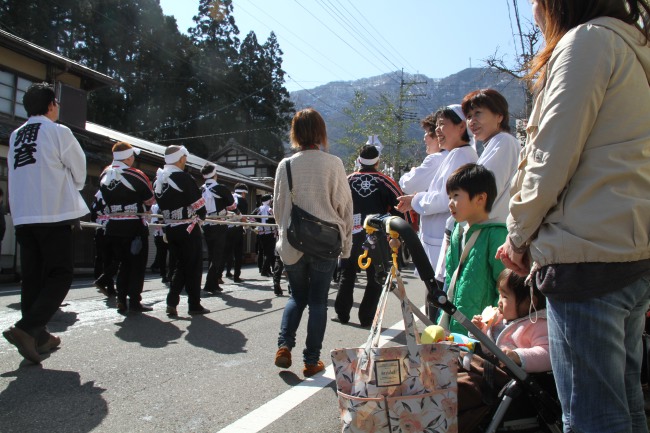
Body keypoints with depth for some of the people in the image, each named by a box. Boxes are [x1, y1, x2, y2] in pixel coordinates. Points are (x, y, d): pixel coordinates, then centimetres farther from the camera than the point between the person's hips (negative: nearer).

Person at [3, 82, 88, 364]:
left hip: (22, 216, 6)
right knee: (60, 276, -2)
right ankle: (26, 328, -15)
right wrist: (70, 190, 20)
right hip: (54, 213, -6)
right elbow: (79, 171, 1)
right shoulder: (58, 132, -4)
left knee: (32, 277, 11)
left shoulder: (15, 136, 14)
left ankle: (38, 336, 17)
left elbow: (15, 172, 19)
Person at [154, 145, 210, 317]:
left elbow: (160, 204, 13)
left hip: (170, 229, 7)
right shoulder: (183, 177, -15)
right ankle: (194, 305, 12)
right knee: (194, 266, 6)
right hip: (188, 229, -7)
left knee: (180, 265, 17)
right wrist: (200, 218, 5)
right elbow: (199, 204, -14)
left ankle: (172, 302, 9)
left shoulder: (158, 179, 7)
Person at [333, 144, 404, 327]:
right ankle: (366, 318, 9)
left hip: (352, 236, 2)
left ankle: (342, 314, 19)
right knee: (375, 279, 9)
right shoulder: (384, 181, -4)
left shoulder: (348, 180, 1)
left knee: (347, 275, 14)